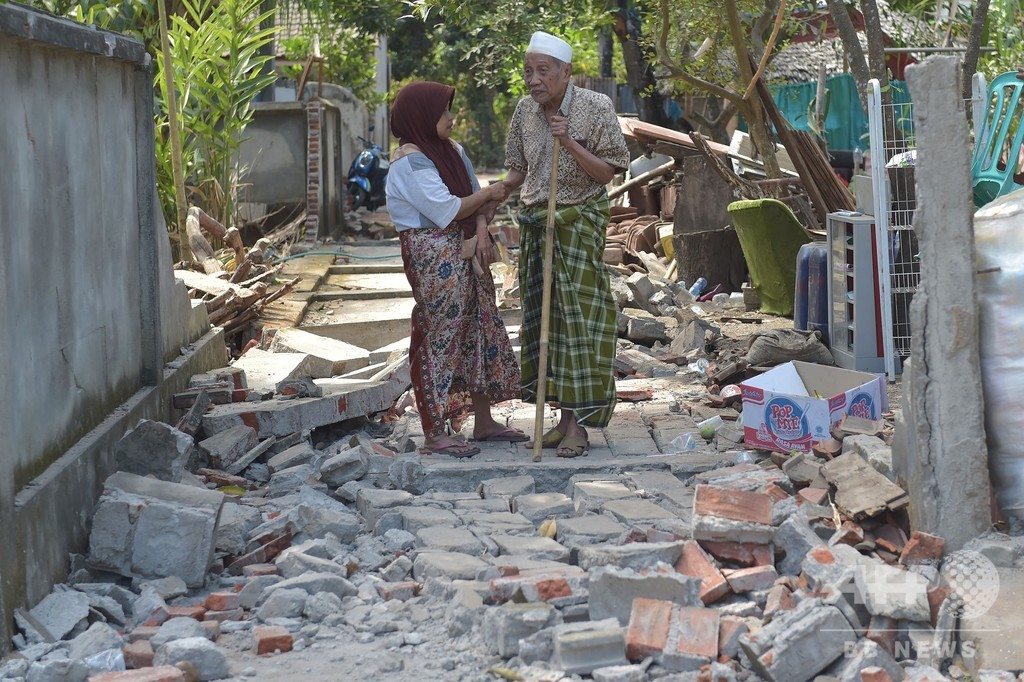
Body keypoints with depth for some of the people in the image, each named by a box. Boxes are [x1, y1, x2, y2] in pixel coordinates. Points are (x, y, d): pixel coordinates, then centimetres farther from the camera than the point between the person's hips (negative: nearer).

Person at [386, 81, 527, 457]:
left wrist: (482, 230, -8)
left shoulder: (451, 150, 12)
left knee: (482, 328, 11)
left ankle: (483, 421, 20)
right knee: (439, 335, -6)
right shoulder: (410, 162, -15)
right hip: (433, 259, -9)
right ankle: (434, 433, 1)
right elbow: (447, 210, -20)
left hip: (466, 253, 9)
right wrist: (489, 195, -7)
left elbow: (473, 198, 11)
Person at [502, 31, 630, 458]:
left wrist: (569, 143, -21)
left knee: (578, 315, -6)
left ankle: (579, 423, -3)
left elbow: (606, 172, -9)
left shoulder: (595, 108, -9)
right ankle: (566, 414, 14)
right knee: (543, 315, 6)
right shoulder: (525, 111, 5)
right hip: (536, 221, 6)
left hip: (578, 222, -5)